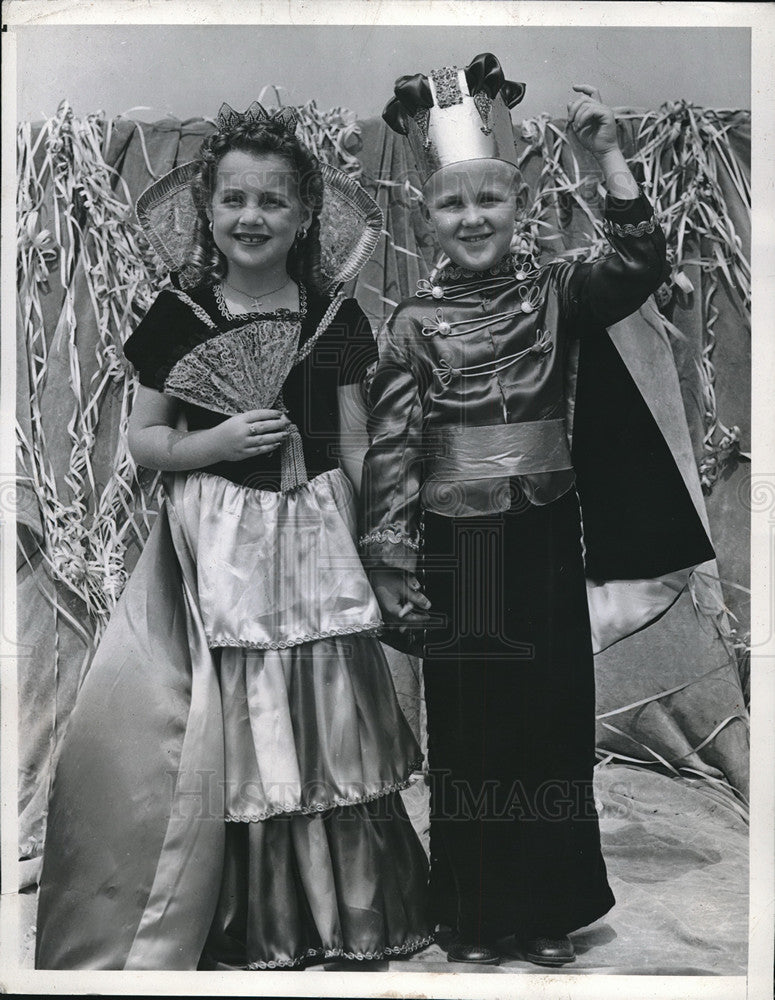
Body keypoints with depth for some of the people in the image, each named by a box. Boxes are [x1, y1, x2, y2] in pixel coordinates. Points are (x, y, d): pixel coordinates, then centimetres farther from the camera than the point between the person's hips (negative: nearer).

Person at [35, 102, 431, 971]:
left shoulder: (334, 318, 3)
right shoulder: (180, 314, 0)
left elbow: (354, 448, 5)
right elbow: (141, 438, 3)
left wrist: (343, 545, -1)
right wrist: (216, 443, -14)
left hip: (309, 540, 1)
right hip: (212, 542, -1)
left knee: (319, 721, 7)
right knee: (219, 726, 1)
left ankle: (339, 911, 27)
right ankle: (229, 923, 20)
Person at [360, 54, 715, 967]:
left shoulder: (556, 293, 2)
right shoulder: (414, 324, -3)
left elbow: (639, 268, -15)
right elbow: (389, 452, -5)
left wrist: (606, 154, -21)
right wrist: (394, 572, -10)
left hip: (546, 544, 1)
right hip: (455, 550, -1)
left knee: (554, 719, 10)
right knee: (466, 727, 8)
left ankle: (550, 909, 29)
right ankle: (475, 917, 26)